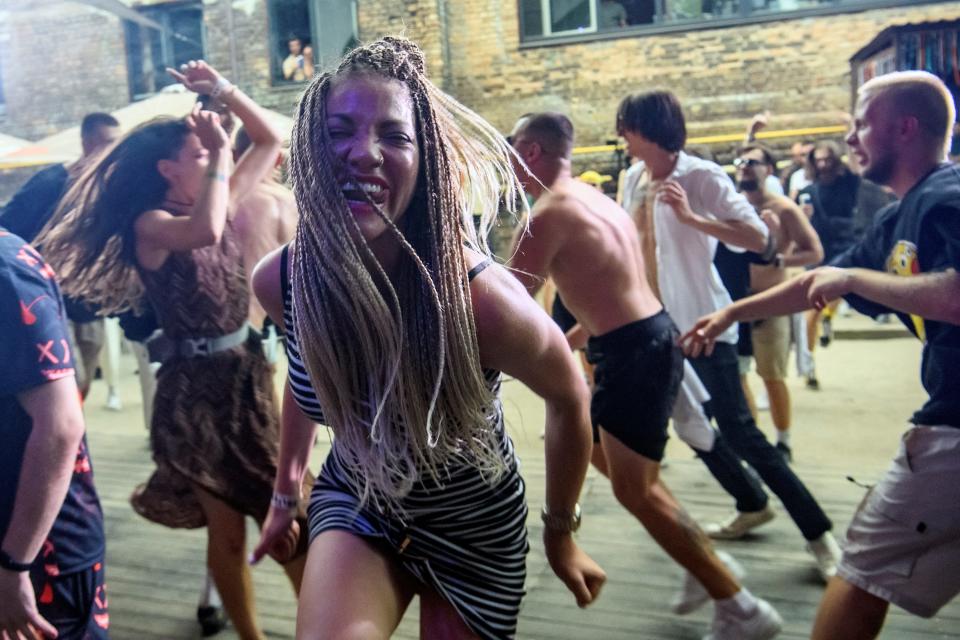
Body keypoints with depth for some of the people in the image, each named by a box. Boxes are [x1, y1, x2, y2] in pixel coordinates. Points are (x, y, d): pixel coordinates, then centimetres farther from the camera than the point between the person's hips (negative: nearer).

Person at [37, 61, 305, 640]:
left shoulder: (224, 202, 5)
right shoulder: (150, 224, -13)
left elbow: (271, 140, 10)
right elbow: (204, 231, -36)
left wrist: (223, 90, -1)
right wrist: (219, 152, -24)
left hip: (249, 372, 6)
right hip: (195, 387, -6)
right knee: (227, 529, 8)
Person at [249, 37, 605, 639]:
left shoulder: (481, 298, -33)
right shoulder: (280, 281, -20)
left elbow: (569, 398, -13)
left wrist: (561, 531, 0)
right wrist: (286, 492, 12)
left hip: (474, 525, -1)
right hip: (356, 502, 2)